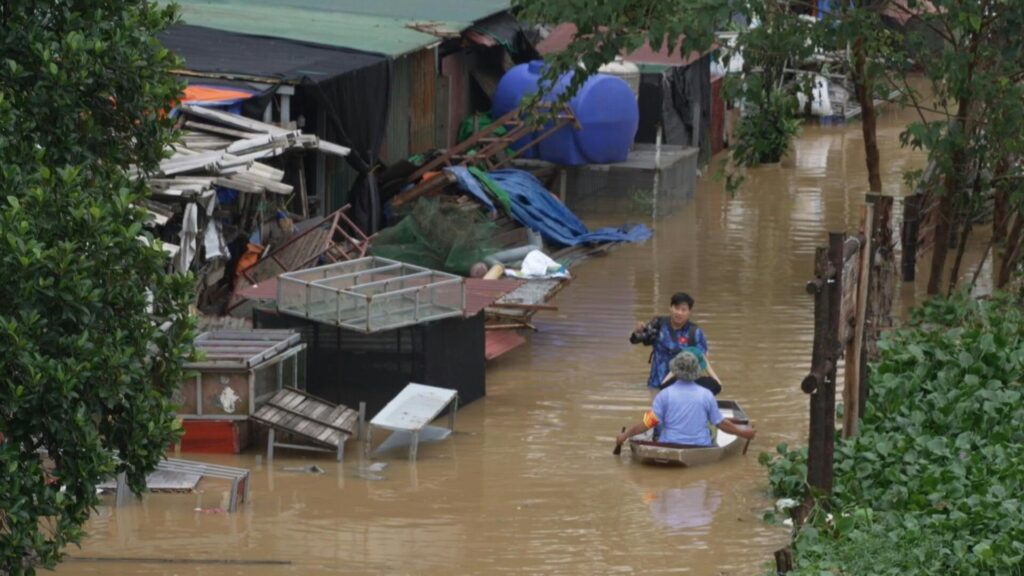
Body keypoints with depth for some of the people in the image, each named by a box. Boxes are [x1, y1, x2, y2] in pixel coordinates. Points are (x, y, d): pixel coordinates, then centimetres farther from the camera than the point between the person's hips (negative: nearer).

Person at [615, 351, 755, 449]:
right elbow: (721, 423, 9)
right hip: (701, 448, 1)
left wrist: (625, 435, 4)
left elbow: (650, 421, -6)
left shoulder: (665, 394, -3)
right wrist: (743, 433, 24)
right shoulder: (707, 394, 2)